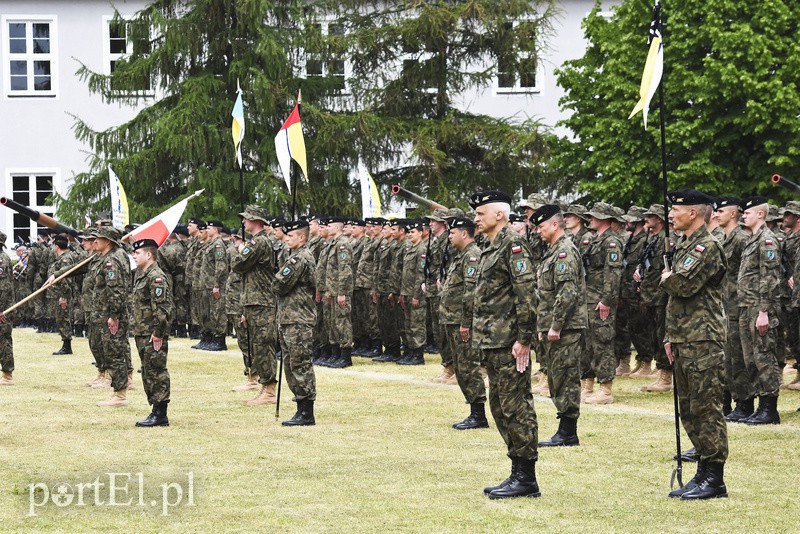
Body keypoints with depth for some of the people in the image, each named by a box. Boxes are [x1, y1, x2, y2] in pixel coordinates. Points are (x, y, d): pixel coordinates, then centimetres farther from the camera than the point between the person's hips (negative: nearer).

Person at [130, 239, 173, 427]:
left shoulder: (156, 277, -16)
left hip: (153, 335, -10)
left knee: (157, 373, -7)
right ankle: (156, 411, 19)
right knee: (148, 374, 13)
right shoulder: (141, 275, 16)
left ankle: (160, 415, -4)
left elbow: (162, 307, -21)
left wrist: (158, 333, -22)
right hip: (142, 334, 10)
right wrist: (137, 330, 19)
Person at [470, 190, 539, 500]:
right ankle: (518, 473, 18)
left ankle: (526, 479, -3)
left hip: (509, 342, -11)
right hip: (493, 341, 11)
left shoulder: (513, 244, -12)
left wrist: (523, 338, -21)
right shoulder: (492, 247, 18)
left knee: (516, 407, -7)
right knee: (500, 408, 13)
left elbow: (526, 292, -19)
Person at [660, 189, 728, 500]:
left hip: (703, 341, -10)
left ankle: (714, 480, -3)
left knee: (706, 409, -6)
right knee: (689, 410, 12)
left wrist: (666, 278, -2)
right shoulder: (684, 246, 19)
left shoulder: (707, 247, -12)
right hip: (683, 342, 10)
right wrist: (670, 337, 16)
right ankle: (704, 474, 18)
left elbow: (683, 285, -25)